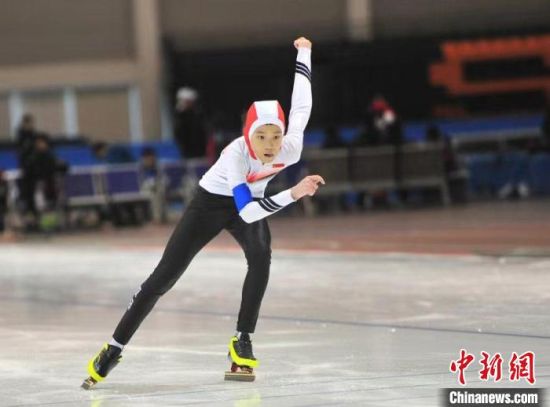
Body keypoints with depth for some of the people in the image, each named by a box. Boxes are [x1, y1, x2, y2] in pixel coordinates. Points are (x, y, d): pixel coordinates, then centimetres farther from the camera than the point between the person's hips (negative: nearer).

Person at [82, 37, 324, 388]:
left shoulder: (291, 150, -29)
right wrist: (293, 194, -54)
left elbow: (301, 104, -12)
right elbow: (246, 212, -45)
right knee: (165, 276, -5)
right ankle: (113, 351, 5)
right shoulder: (236, 154, -40)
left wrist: (304, 52, 5)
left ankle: (242, 343, -16)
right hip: (211, 202, -3)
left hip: (251, 202, 3)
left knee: (261, 259, -28)